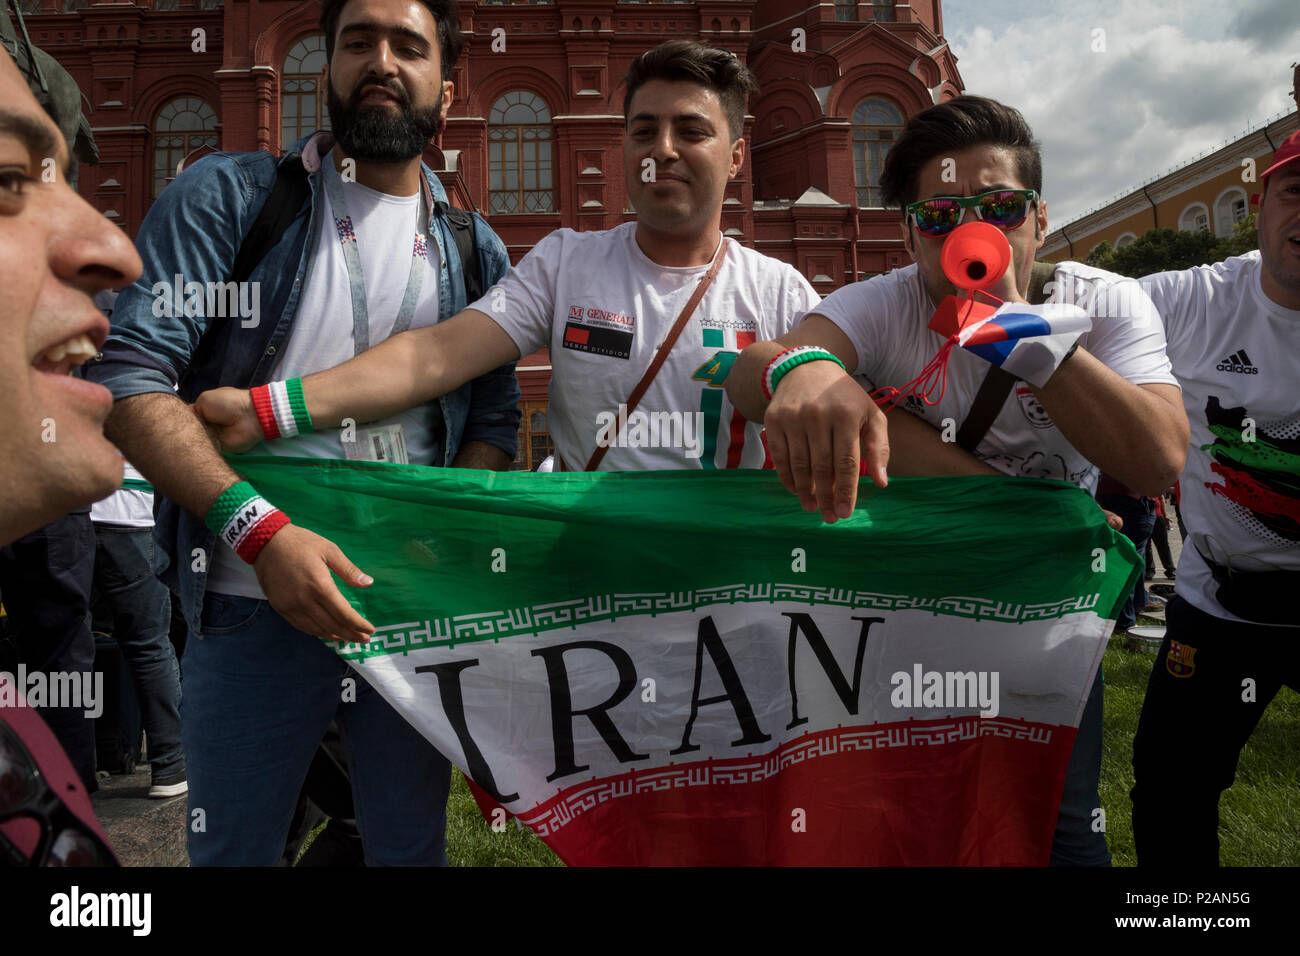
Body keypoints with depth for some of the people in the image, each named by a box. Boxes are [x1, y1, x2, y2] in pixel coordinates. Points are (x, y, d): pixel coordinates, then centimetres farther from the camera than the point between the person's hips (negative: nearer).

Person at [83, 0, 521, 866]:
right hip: (255, 602, -2)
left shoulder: (472, 249, 10)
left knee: (413, 845, 17)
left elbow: (494, 419, 9)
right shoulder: (226, 196, 0)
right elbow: (129, 373, -10)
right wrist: (260, 530, -23)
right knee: (234, 847, 12)